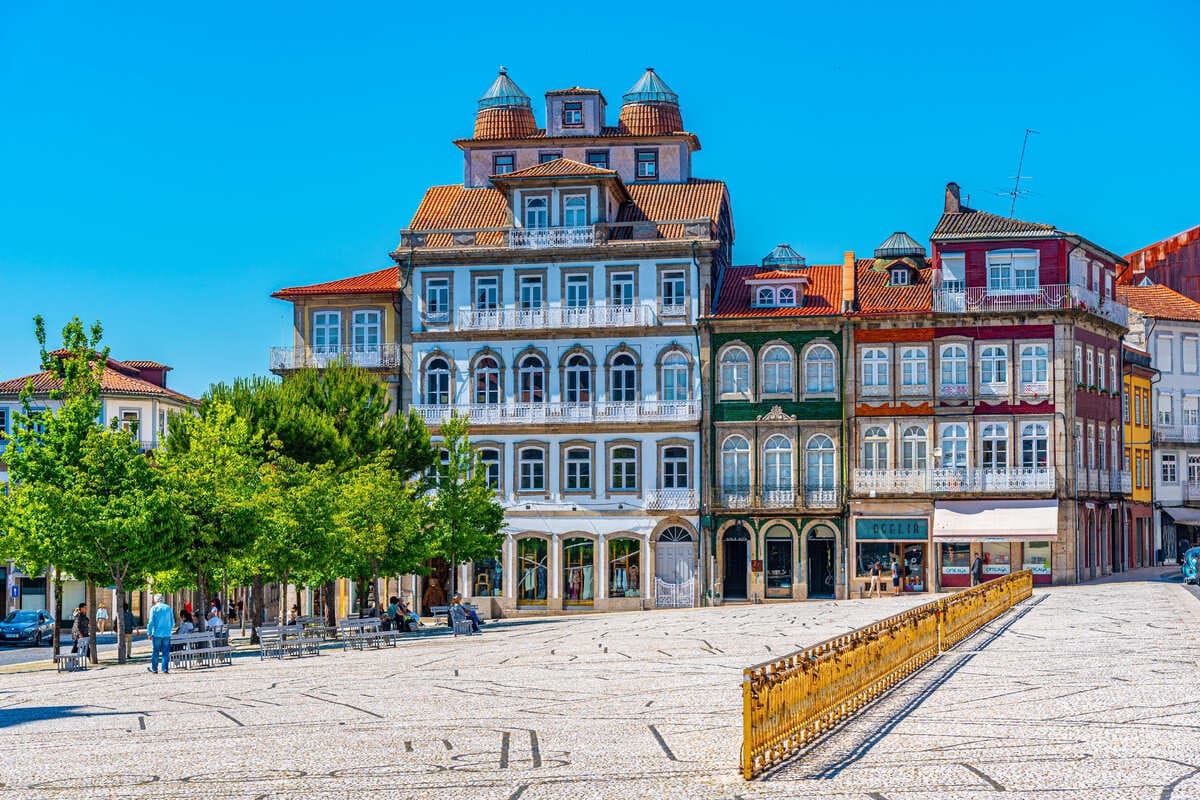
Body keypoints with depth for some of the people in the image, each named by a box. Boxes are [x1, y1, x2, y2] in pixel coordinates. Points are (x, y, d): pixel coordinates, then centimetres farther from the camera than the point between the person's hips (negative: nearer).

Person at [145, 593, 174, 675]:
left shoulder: (154, 608, -4)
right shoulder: (168, 608, 6)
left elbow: (151, 622, -7)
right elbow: (173, 623, 10)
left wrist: (149, 633, -1)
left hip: (157, 634, -3)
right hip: (167, 634, 3)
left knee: (155, 652, 5)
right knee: (166, 652, 5)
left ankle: (154, 668, 11)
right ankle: (165, 669, 4)